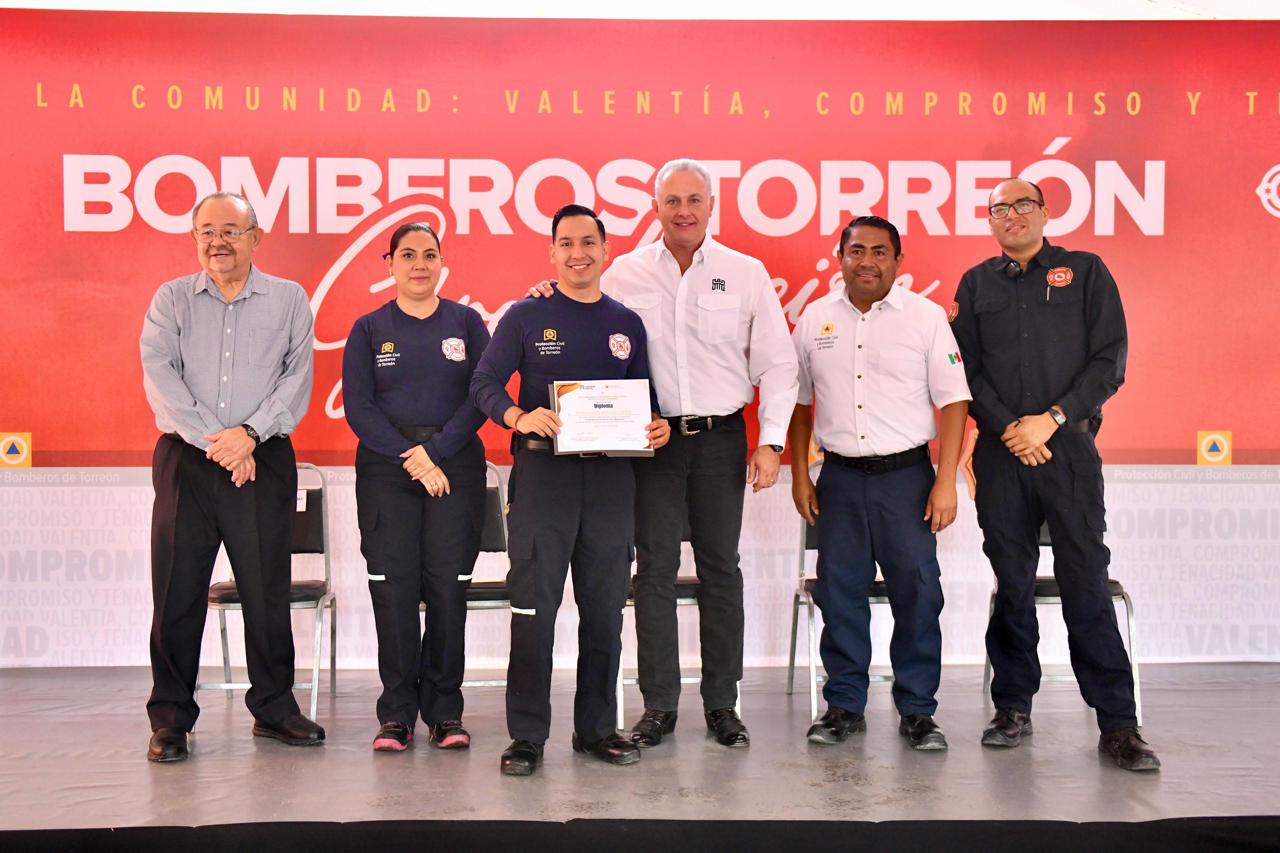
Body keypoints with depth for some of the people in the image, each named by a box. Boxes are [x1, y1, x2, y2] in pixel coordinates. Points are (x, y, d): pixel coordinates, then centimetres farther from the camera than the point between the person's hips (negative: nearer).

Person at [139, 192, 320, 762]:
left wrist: (250, 432, -13)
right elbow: (159, 375, -3)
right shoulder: (172, 299, 9)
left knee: (268, 589, 4)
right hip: (185, 459, 0)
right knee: (177, 590, 1)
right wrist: (214, 440, -13)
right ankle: (170, 716, 12)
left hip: (264, 460, 0)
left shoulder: (289, 300, 9)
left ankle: (273, 707, 17)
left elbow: (298, 376, 0)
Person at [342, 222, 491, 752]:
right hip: (385, 466, 0)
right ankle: (397, 713, 4)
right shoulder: (369, 329, 10)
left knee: (448, 586, -4)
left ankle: (445, 711, 6)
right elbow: (358, 407, 2)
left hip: (456, 465, 0)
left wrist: (435, 452, -10)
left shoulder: (466, 322, 10)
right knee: (393, 586, -4)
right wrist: (410, 459, -9)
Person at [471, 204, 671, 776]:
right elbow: (484, 383, -4)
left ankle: (597, 728, 21)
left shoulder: (626, 324, 14)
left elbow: (644, 396, 18)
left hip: (610, 474, 4)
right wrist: (520, 416, -23)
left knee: (605, 608, 9)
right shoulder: (526, 316, 4)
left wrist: (656, 427, -4)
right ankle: (526, 735, 5)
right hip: (542, 468, -3)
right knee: (534, 606, -4)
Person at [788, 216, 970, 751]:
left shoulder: (926, 317, 0)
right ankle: (844, 706, 18)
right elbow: (799, 401, 14)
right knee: (839, 593, 6)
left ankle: (918, 711, 12)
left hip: (906, 472, -2)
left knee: (917, 592, -1)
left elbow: (953, 401, -2)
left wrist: (946, 482, -9)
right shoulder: (816, 318, 8)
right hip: (840, 476, 2)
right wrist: (799, 475, 9)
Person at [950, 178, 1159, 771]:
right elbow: (967, 368, 8)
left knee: (1086, 583, -4)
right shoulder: (976, 284, 13)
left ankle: (1118, 724, 1)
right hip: (1000, 450, 2)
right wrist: (1007, 427, -6)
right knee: (1011, 583, 5)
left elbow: (1109, 361, 1)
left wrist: (1051, 420, -9)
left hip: (1068, 446, -2)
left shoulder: (1086, 272, 8)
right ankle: (1013, 708, 16)